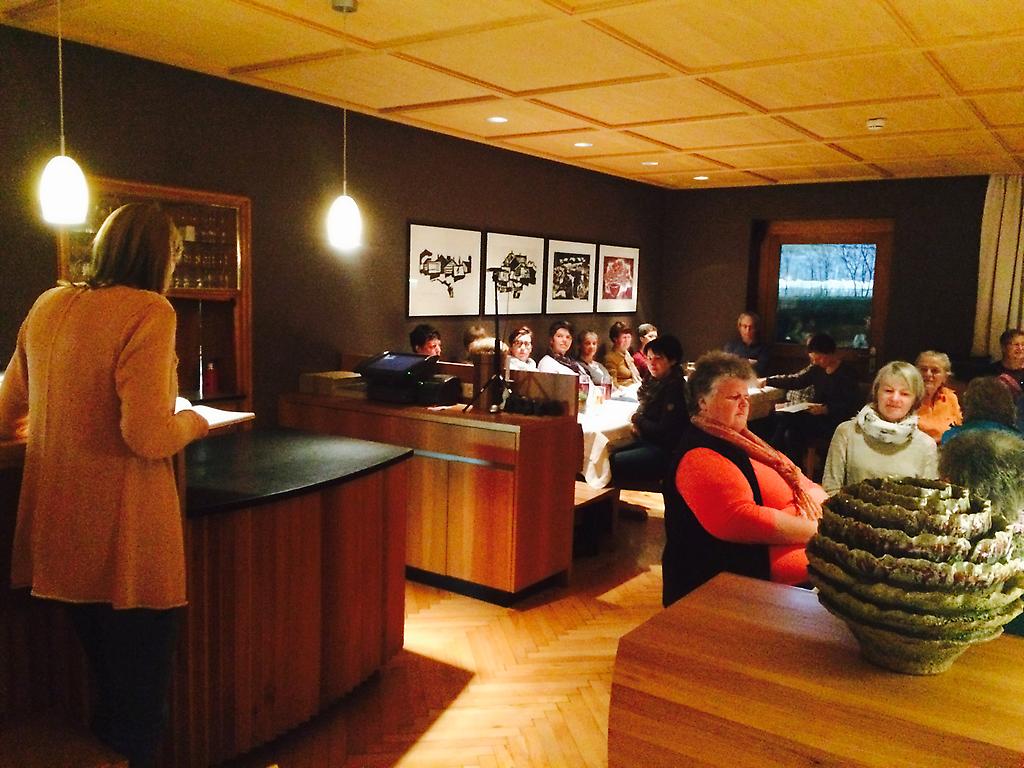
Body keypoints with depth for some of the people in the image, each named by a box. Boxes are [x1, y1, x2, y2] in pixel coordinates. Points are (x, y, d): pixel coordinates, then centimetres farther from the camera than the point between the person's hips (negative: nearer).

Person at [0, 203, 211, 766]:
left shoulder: (48, 306, 6)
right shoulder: (149, 311, -16)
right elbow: (149, 437, -23)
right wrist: (193, 422, -2)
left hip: (61, 529, 7)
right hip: (124, 536, -7)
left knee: (100, 672, 24)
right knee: (140, 683, 10)